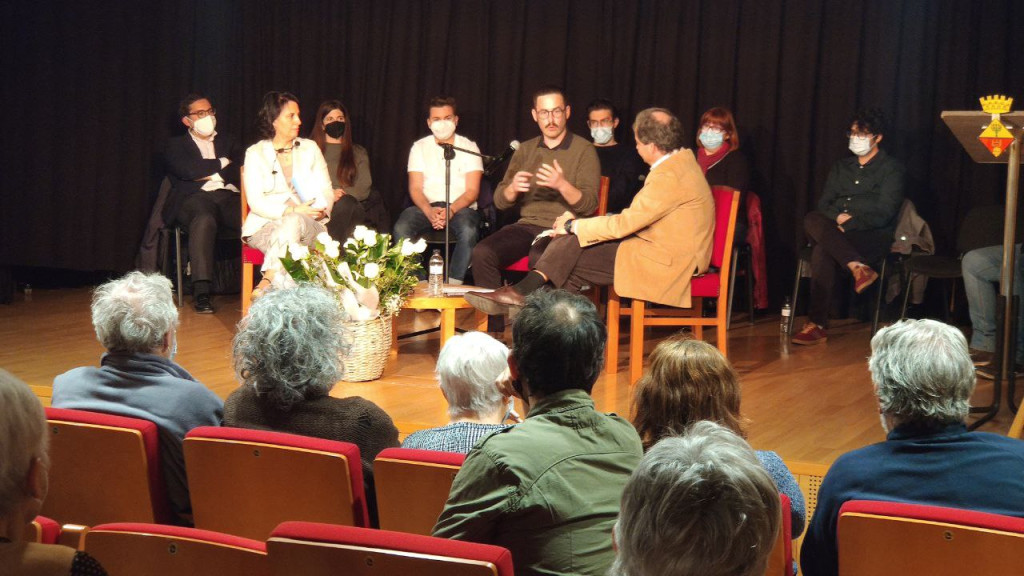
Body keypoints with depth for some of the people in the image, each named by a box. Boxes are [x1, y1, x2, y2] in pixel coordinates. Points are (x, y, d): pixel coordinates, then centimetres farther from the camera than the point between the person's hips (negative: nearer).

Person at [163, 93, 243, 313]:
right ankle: (201, 292, -45)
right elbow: (189, 171, -1)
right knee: (204, 219, -41)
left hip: (229, 197, 3)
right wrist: (221, 163, 7)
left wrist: (209, 173, 0)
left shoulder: (227, 142, 30)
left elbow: (242, 170, 13)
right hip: (196, 198, -3)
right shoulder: (176, 145, 20)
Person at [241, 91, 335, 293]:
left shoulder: (310, 149, 18)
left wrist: (320, 210, -13)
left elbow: (326, 191, 12)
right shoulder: (255, 153, 8)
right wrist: (292, 210, -18)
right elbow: (256, 202, -4)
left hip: (309, 226, 2)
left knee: (295, 223, -37)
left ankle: (267, 283, -47)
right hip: (265, 226, -2)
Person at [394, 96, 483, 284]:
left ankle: (453, 284, -33)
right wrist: (430, 212, -19)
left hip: (460, 207, -1)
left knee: (468, 230, -37)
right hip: (427, 206, 2)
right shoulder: (420, 147, 13)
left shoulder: (469, 147, 8)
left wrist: (451, 210, -21)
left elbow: (472, 191, -1)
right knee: (401, 228, -31)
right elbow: (415, 188, 3)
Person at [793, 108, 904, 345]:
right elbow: (823, 204, 16)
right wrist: (837, 217, -7)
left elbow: (883, 213, -5)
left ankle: (817, 325, -34)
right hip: (835, 231, 5)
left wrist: (847, 224, -16)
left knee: (822, 251, -34)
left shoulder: (891, 168, 7)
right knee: (812, 220, -32)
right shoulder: (841, 167, 25)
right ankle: (858, 267, -43)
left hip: (873, 235, -5)